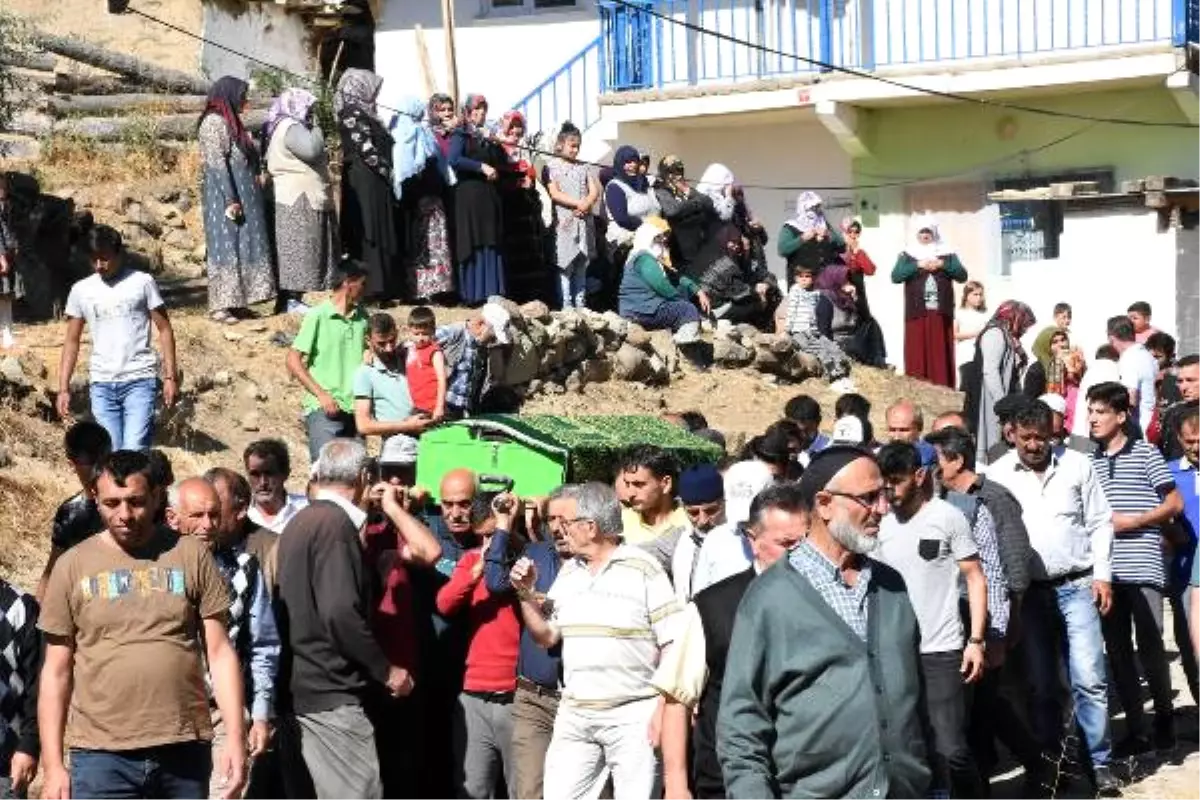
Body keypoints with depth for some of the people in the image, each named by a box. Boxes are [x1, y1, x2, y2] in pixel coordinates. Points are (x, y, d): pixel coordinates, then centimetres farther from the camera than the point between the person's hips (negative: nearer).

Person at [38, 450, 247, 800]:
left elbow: (220, 653, 4)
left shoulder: (190, 555, 3)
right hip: (101, 755, -1)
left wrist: (236, 741, -4)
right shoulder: (73, 566, 4)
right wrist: (52, 766, 1)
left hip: (186, 750, 1)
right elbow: (56, 672, 6)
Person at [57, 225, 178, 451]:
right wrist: (63, 388, 6)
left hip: (140, 381, -3)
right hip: (101, 384, 3)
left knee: (135, 453, -15)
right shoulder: (81, 291, 9)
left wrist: (170, 376, -4)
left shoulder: (142, 283, 2)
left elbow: (164, 329, 4)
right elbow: (72, 341, 14)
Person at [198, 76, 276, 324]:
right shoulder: (214, 122, -12)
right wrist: (231, 199, -21)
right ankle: (220, 306, -6)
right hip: (225, 194, -9)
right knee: (226, 247, -8)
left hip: (243, 194, 9)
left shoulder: (231, 122, 17)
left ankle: (236, 302, 12)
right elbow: (217, 163, -18)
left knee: (242, 247, 9)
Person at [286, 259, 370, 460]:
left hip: (355, 408, 6)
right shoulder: (318, 316, -5)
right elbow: (293, 361, -7)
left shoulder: (361, 317, 11)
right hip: (324, 410, -6)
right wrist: (322, 395, -13)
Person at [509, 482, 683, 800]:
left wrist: (665, 710, -13)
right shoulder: (568, 573, 12)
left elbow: (673, 645, -8)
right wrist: (526, 594, 2)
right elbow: (546, 636, 16)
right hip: (574, 715, 6)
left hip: (633, 715, -6)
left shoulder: (642, 569, -6)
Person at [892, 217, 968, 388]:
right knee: (917, 357, -5)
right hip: (917, 314, -1)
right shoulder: (907, 255, 10)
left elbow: (962, 275, 1)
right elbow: (895, 276, -5)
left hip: (941, 314, 1)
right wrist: (918, 265, -14)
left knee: (941, 358, -2)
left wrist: (942, 264, -11)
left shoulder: (947, 254, 12)